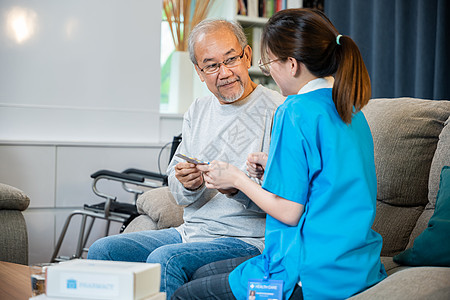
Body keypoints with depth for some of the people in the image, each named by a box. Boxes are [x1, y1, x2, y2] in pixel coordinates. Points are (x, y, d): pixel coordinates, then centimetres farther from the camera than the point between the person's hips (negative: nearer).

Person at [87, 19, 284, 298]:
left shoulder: (277, 112, -8)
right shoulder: (197, 111, 14)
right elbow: (178, 192, 14)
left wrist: (238, 187, -29)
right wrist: (187, 184, -10)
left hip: (247, 239, -7)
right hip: (190, 231, 7)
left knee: (165, 260, -31)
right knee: (102, 250, -6)